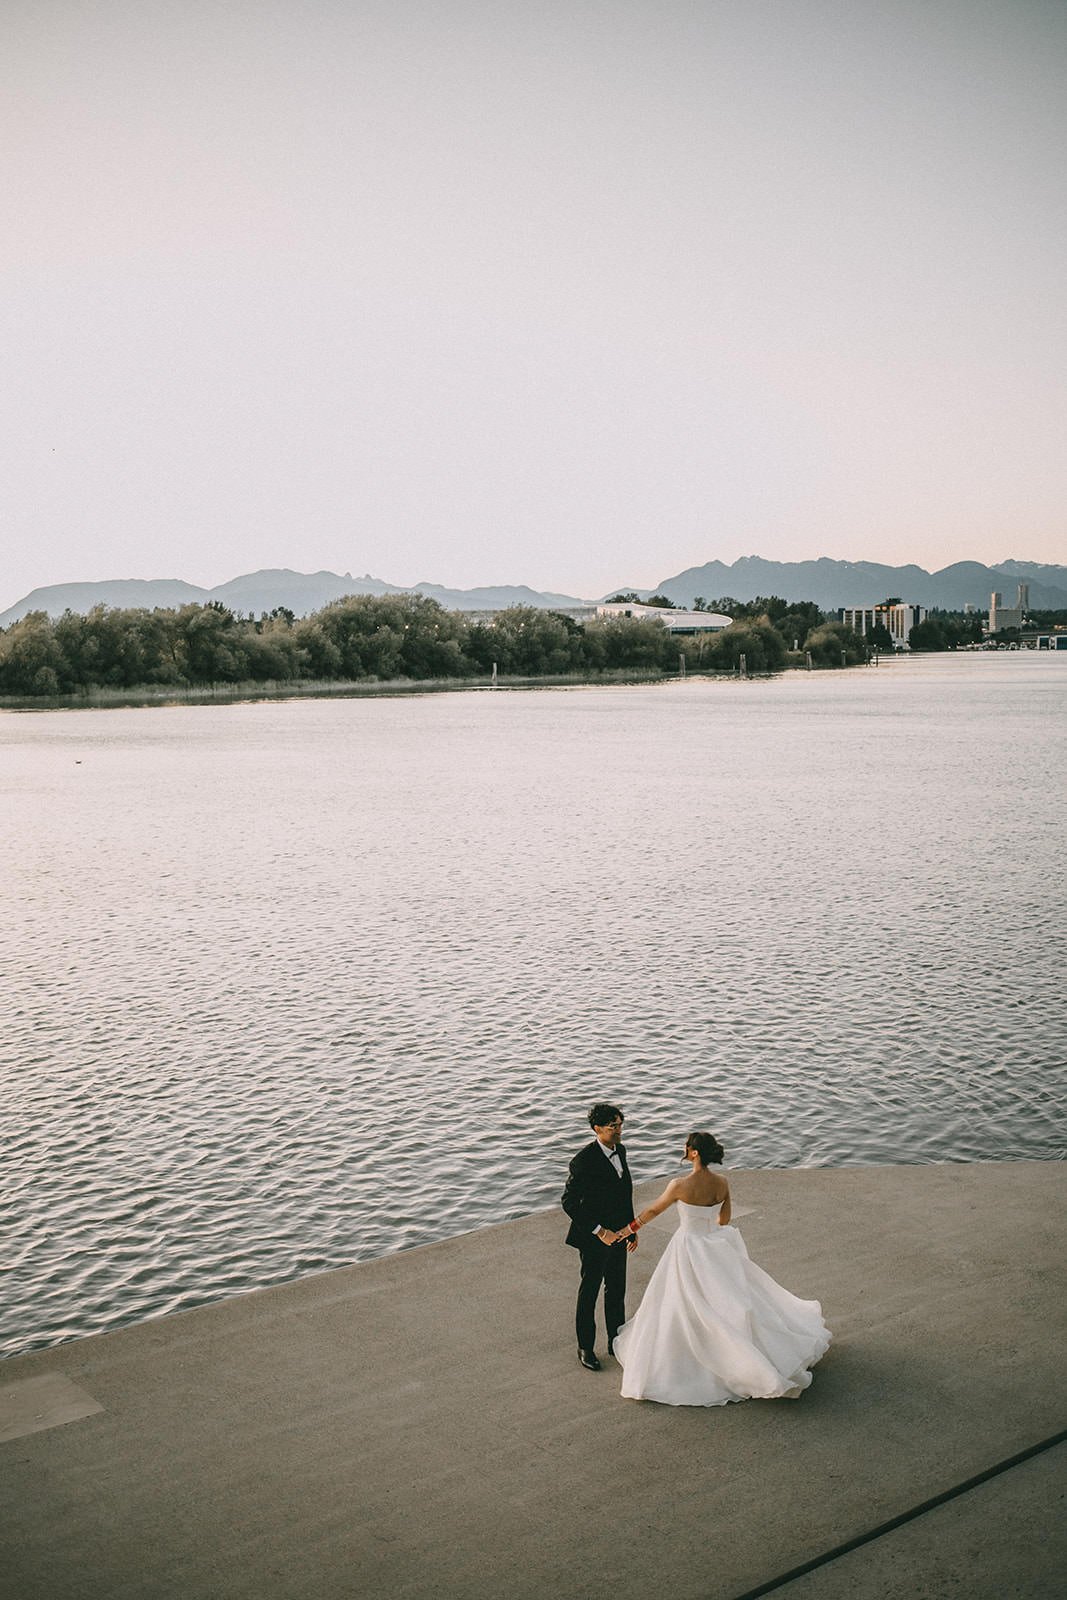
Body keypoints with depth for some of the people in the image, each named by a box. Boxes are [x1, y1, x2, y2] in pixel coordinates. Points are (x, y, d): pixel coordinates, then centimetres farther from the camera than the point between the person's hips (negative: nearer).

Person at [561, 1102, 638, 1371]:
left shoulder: (620, 1150, -1)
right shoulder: (584, 1160, -25)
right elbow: (569, 1202, -24)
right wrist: (600, 1231, -26)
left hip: (617, 1233, 7)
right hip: (593, 1237, -7)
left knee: (617, 1290, 19)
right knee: (589, 1292, 10)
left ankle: (616, 1341, 36)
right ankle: (586, 1347, 27)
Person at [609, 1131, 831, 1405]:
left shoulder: (680, 1185, -22)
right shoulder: (722, 1182, -6)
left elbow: (653, 1210, -7)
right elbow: (724, 1219, 8)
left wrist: (628, 1230, 8)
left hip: (688, 1249, -6)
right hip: (715, 1247, 6)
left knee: (687, 1309, 7)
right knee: (727, 1299, 19)